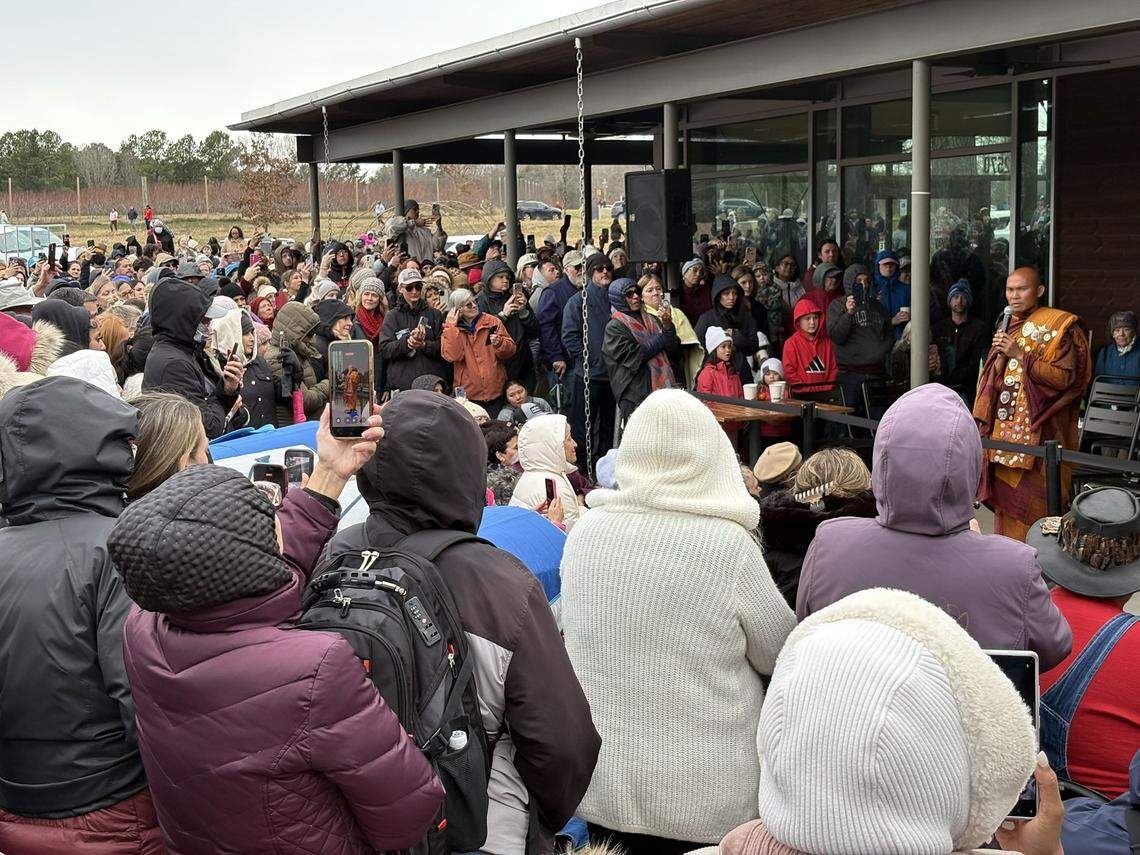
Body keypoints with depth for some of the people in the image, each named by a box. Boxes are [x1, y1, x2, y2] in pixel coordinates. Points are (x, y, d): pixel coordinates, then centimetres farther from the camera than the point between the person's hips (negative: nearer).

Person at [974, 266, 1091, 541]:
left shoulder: (1057, 325, -6)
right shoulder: (1009, 326, 15)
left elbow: (1065, 377, -15)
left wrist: (1021, 356, -18)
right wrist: (1000, 355, 1)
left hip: (1039, 430, -7)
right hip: (1006, 428, 7)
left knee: (1033, 500, -7)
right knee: (1006, 495, 8)